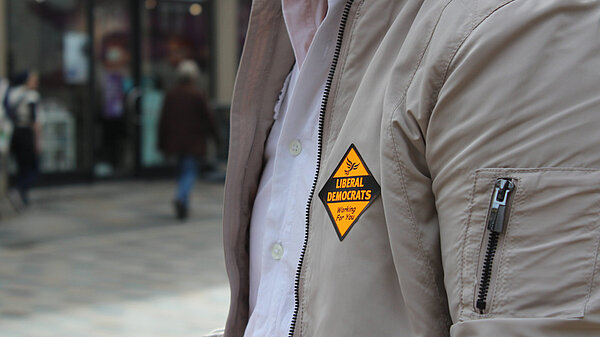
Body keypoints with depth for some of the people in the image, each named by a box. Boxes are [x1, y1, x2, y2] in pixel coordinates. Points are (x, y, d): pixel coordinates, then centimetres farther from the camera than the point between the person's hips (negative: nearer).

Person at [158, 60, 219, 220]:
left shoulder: (171, 94, 2)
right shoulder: (197, 95, -11)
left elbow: (164, 119, 3)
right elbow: (206, 117, -7)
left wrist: (162, 142, 9)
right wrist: (215, 134, 8)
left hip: (176, 140, 5)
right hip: (193, 141, -5)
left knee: (183, 170, 16)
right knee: (190, 171, -2)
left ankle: (183, 206, 18)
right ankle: (181, 198, -25)